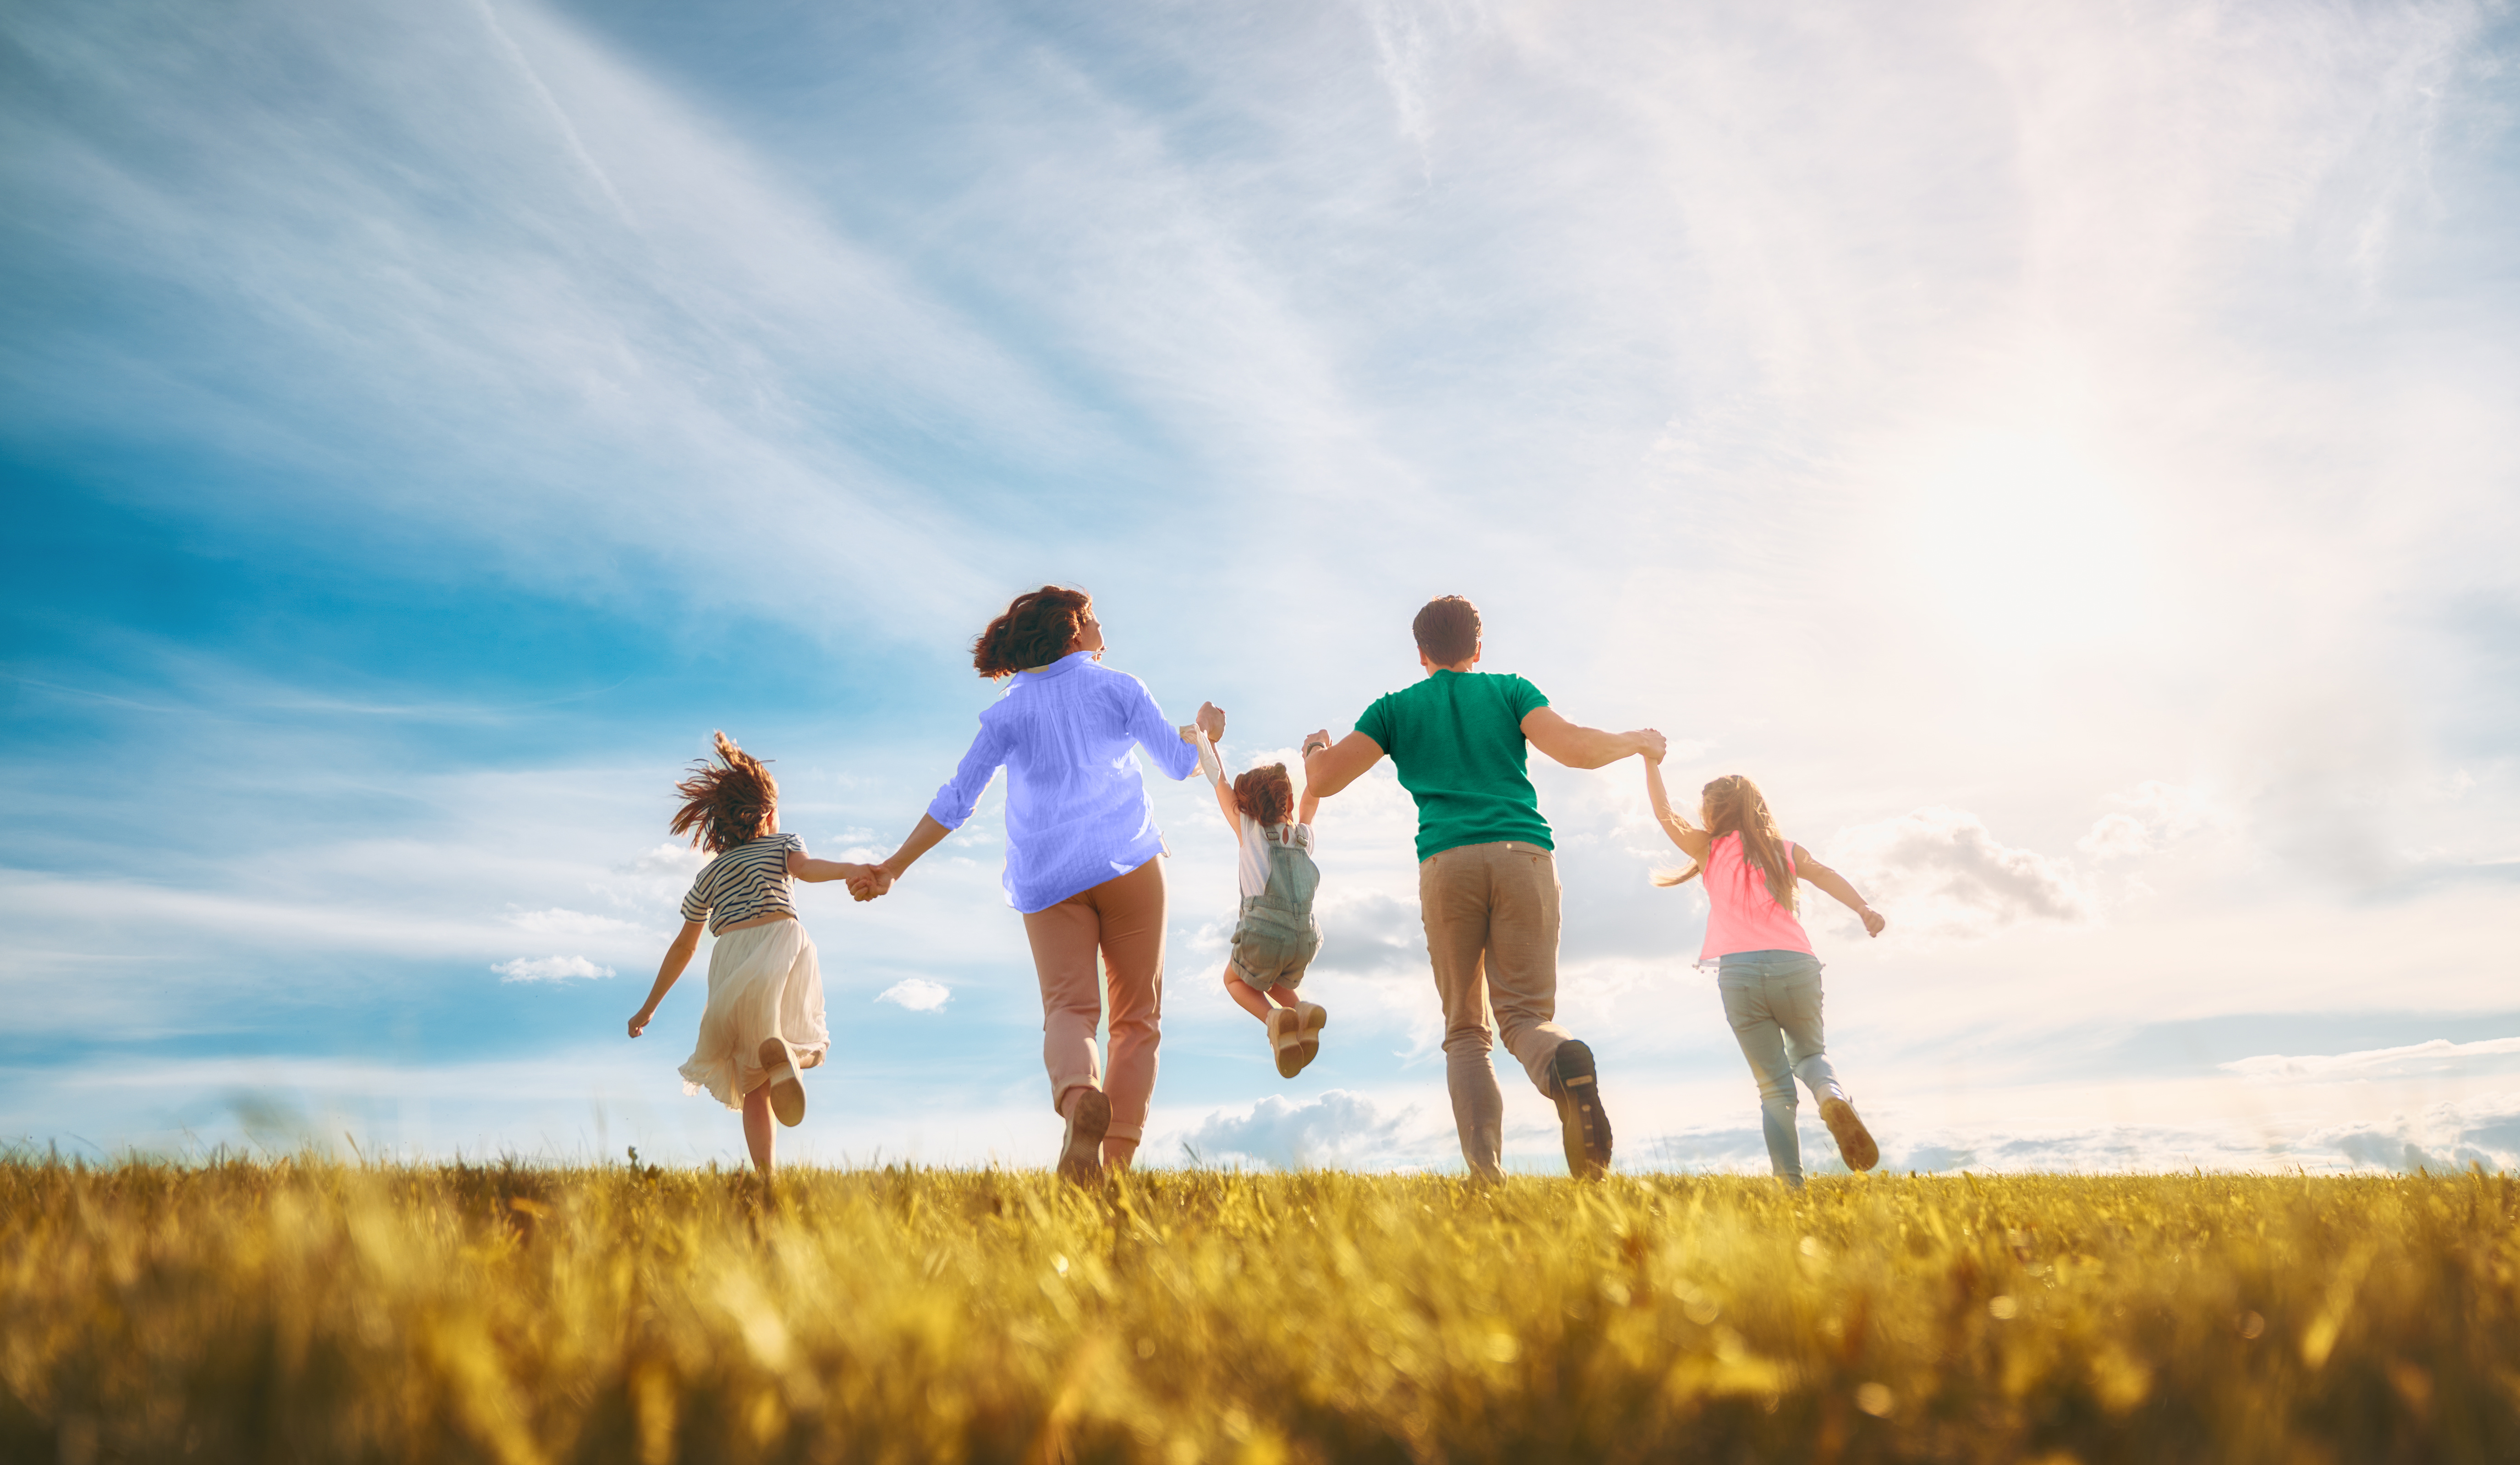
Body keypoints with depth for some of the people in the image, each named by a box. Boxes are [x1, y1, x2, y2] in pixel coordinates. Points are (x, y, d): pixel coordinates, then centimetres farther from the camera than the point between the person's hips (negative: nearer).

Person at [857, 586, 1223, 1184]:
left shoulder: (1007, 712, 12)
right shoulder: (1118, 688, 9)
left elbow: (956, 800, 7)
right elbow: (1178, 762, 13)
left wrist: (895, 865, 13)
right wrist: (1202, 729, 34)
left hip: (1049, 881, 1)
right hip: (1129, 864, -1)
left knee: (1069, 1008, -8)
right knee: (1137, 1016, 4)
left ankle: (1079, 1097, -41)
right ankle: (1118, 1158, -7)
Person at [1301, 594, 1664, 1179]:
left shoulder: (1396, 709, 19)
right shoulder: (1511, 690, 18)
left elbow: (1322, 781, 13)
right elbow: (1575, 748, 1)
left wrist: (1315, 747, 36)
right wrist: (1637, 741, 20)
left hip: (1447, 863, 0)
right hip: (1524, 854, 0)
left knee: (1466, 1031, 9)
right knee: (1525, 1014, 0)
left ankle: (1485, 1170, -12)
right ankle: (1565, 1064, -38)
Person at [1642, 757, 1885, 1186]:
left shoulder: (1710, 848, 15)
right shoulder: (1786, 850, 17)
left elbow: (1665, 814, 21)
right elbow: (1823, 874, 0)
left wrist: (1652, 762, 28)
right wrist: (1863, 909, -15)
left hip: (1738, 972, -1)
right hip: (1794, 964, 1)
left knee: (1774, 1086, 9)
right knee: (1809, 1053, 25)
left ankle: (1790, 1183, -3)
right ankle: (1832, 1096, -9)